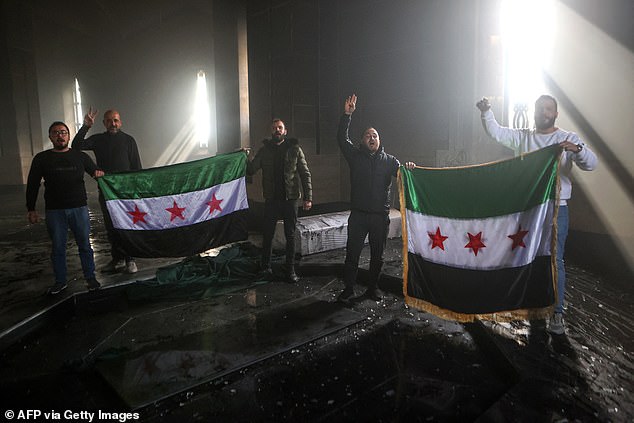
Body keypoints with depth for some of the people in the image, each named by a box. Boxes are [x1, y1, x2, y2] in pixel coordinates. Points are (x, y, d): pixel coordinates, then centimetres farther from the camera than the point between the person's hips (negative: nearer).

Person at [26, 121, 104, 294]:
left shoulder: (80, 156, 6)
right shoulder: (41, 158, 5)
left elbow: (95, 172, 15)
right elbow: (32, 185, 8)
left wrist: (99, 173, -11)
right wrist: (31, 209, 5)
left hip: (79, 208, 0)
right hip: (54, 211, 0)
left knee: (84, 245, 7)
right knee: (58, 248, 9)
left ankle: (90, 277, 18)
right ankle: (60, 281, 21)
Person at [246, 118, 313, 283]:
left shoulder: (294, 149, 1)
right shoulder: (265, 150, 6)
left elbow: (305, 174, -1)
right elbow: (251, 170, 4)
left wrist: (308, 197, -8)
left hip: (290, 199, -1)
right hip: (271, 199, 1)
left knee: (290, 235, 6)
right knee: (267, 234, 8)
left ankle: (290, 270, 16)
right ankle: (266, 267, 24)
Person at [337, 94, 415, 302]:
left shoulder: (389, 160, 9)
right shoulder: (355, 156, 6)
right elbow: (342, 138, -4)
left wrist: (408, 167, -25)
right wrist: (347, 114, -13)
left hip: (380, 215, 1)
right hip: (358, 213, -1)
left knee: (377, 254, 10)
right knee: (352, 253, 0)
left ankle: (373, 287, 25)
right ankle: (348, 288, 12)